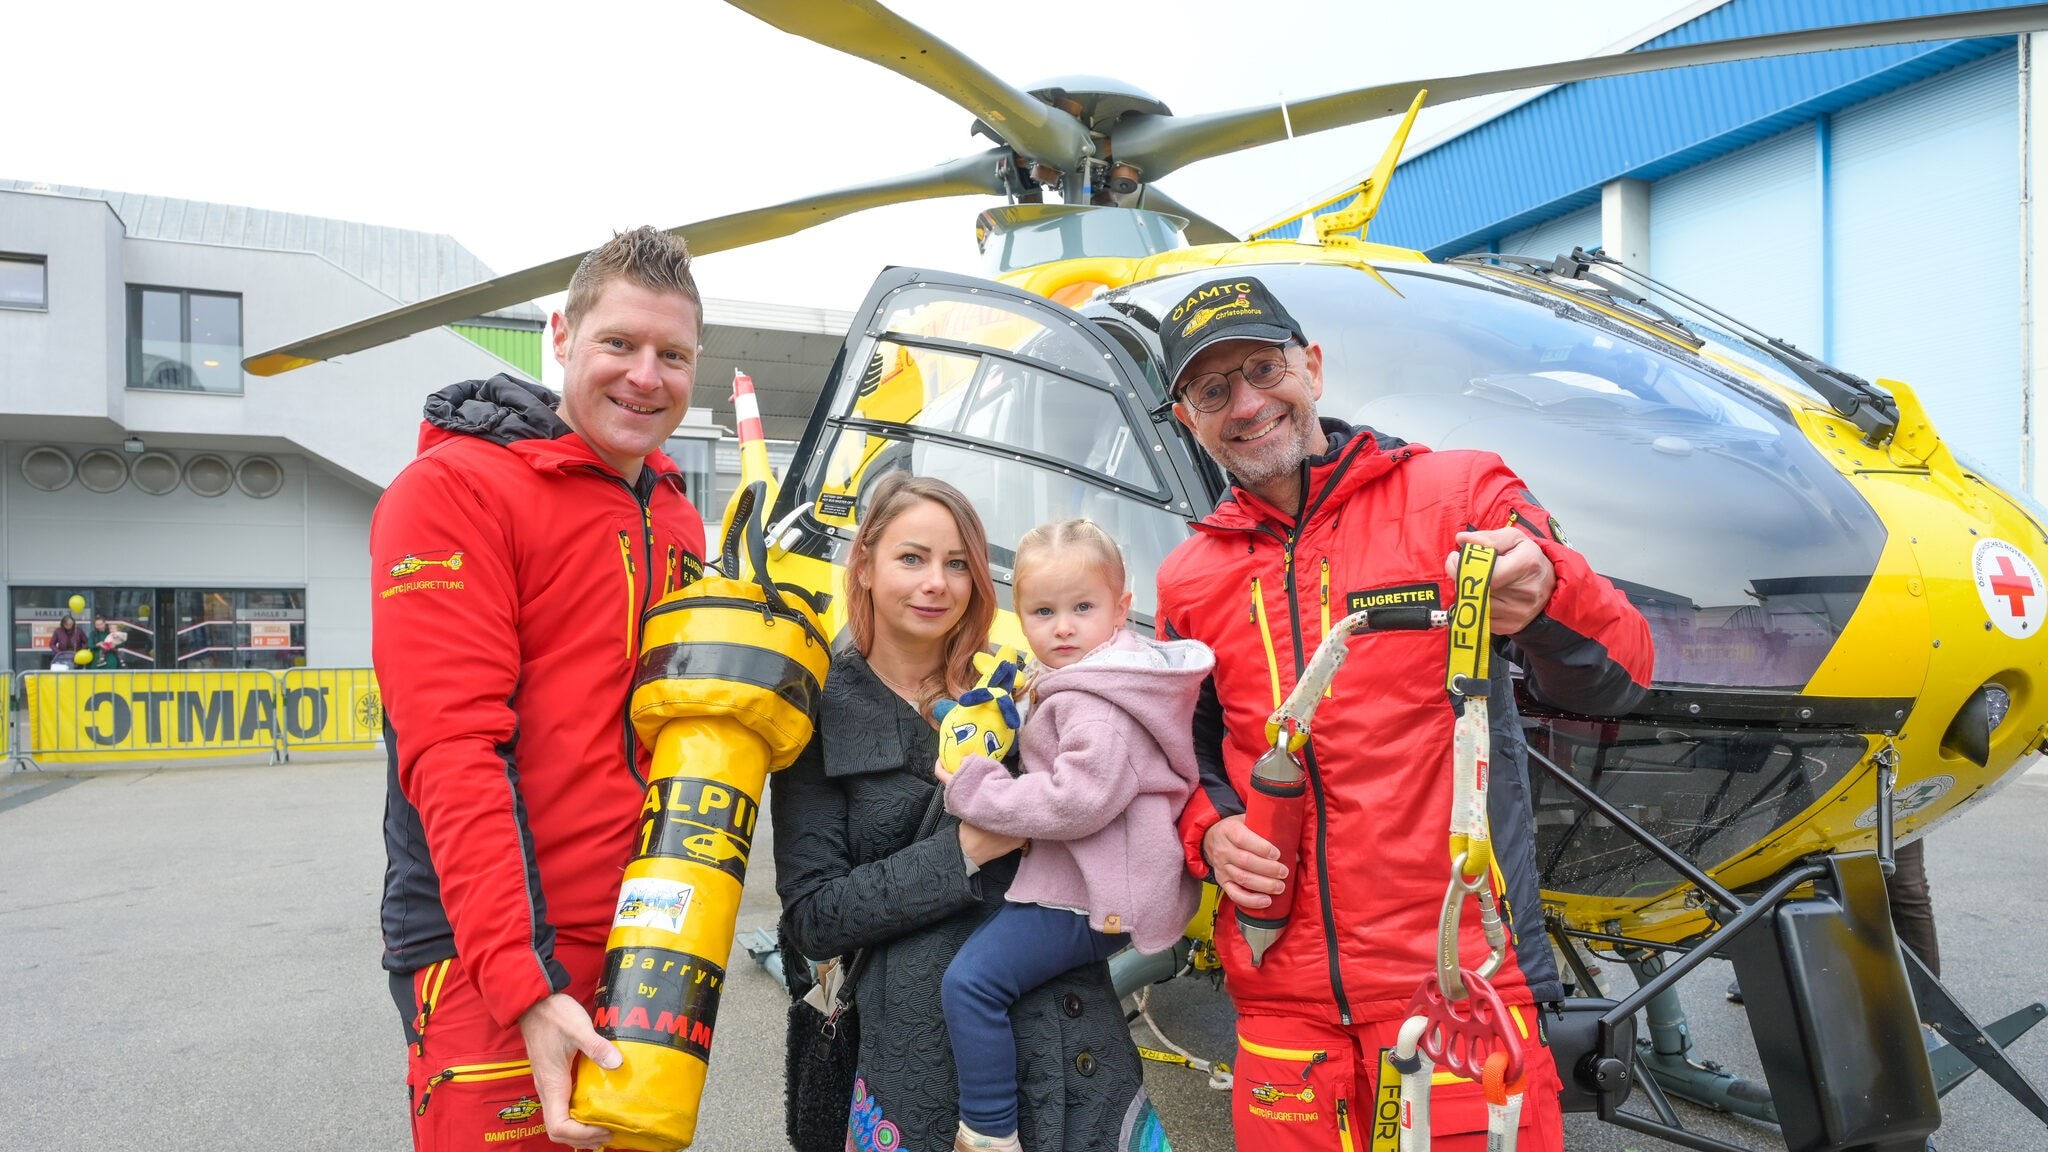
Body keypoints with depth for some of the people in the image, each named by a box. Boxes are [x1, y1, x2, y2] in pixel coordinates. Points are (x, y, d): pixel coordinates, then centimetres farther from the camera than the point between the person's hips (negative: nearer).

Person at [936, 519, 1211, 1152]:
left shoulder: (1093, 704, -22)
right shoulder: (1087, 678, 10)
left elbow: (1079, 800, -32)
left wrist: (975, 789, -23)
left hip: (1087, 898, -11)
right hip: (1101, 882, 11)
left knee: (971, 980, -15)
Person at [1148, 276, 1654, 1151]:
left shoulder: (1456, 495, -2)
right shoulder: (1190, 580, 9)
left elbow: (1612, 682, -8)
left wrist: (1546, 593, -29)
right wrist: (1208, 831, -1)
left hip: (1459, 978, -3)